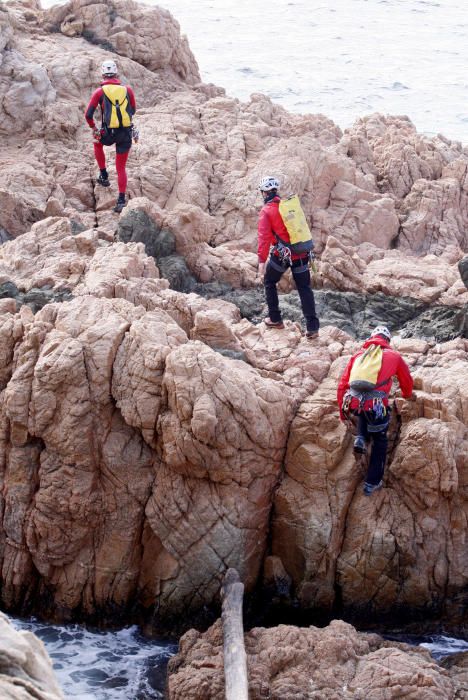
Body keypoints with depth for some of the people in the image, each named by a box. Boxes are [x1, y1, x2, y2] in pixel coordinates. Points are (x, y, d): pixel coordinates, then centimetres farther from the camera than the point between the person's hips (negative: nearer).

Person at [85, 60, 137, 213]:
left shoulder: (99, 92, -4)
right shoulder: (127, 90, 2)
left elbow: (88, 114, -5)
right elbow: (133, 110, 17)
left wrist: (93, 127, 13)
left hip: (108, 133, -1)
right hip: (126, 134, 2)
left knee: (97, 143, 35)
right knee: (121, 168, 13)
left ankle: (103, 175, 31)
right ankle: (121, 200, 3)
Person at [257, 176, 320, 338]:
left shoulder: (266, 211, -7)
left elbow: (264, 236, -16)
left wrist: (262, 261, -19)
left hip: (281, 254, -4)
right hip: (301, 254, 4)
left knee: (269, 282, 21)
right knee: (304, 288, 7)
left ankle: (275, 319, 21)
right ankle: (312, 327, -1)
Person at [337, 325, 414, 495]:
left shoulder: (358, 355, 19)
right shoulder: (394, 356, 14)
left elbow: (342, 385, 20)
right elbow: (407, 380, 29)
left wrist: (343, 413, 30)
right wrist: (407, 394, 52)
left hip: (354, 404, 2)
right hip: (377, 408, -2)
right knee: (380, 442, 23)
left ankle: (361, 438, 16)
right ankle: (372, 483, 22)